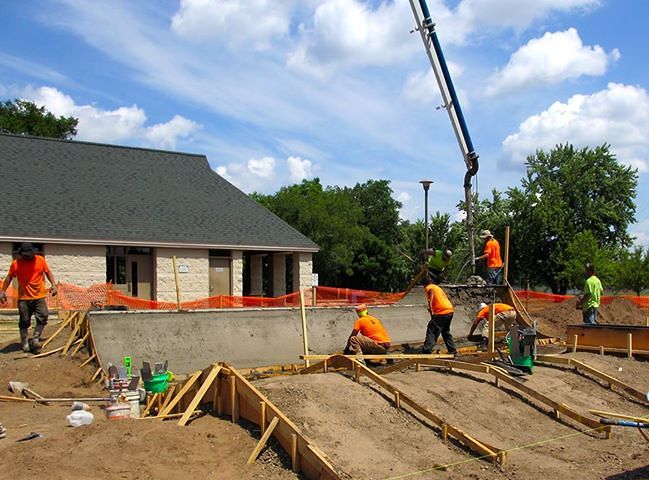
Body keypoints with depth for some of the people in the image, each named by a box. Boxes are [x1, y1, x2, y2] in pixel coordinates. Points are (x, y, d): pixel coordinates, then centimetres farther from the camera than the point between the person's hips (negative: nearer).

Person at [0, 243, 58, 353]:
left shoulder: (40, 260, -1)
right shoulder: (16, 263, -4)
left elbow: (48, 272, 11)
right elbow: (9, 277, 5)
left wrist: (53, 284, 2)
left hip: (40, 296, 1)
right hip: (24, 297, -1)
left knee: (42, 317, -6)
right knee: (24, 321, 5)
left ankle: (36, 339, 6)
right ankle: (24, 342, 16)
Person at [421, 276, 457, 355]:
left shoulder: (429, 287, 3)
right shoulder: (438, 287, 27)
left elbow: (431, 291, -21)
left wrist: (429, 305, -28)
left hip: (441, 312, -8)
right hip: (450, 311, 8)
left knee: (431, 330, -6)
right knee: (446, 331, 23)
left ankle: (426, 351, -13)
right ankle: (453, 350, 26)